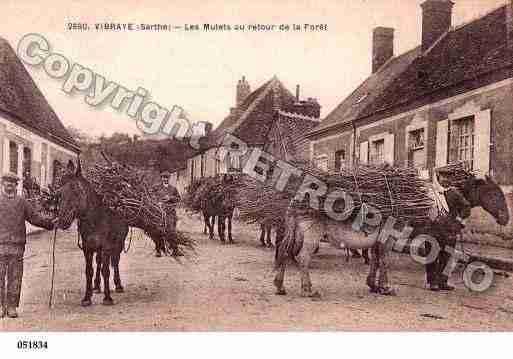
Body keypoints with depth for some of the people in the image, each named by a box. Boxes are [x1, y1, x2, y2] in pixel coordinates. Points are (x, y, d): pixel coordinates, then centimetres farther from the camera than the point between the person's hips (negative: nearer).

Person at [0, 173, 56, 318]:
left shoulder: (22, 202, 11)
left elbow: (35, 218, 8)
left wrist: (50, 222, -4)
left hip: (17, 246, 1)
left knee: (15, 278, 3)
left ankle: (12, 307, 10)